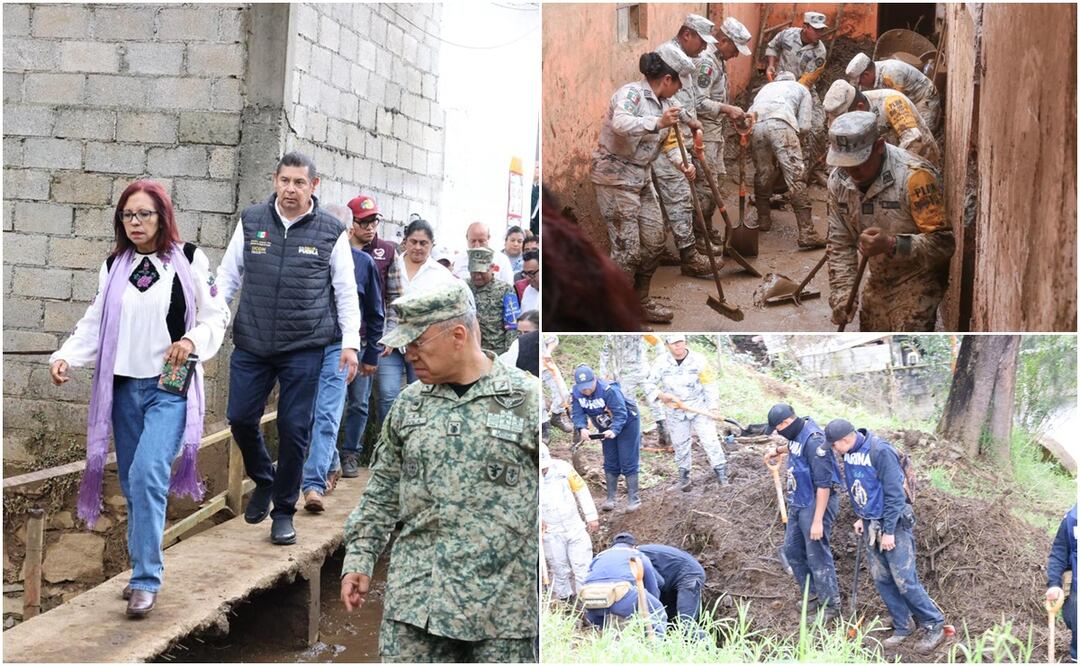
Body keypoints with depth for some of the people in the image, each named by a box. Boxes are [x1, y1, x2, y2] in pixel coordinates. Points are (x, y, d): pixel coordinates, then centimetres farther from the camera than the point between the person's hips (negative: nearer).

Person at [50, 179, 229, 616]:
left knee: (147, 475, -18)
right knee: (132, 483, 10)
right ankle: (143, 571, 24)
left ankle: (146, 580, -11)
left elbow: (217, 317, 2)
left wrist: (192, 341, -17)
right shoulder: (114, 266, 10)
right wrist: (65, 356, -7)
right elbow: (94, 324, 10)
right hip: (124, 387, 5)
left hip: (170, 388, -5)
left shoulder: (189, 260, -1)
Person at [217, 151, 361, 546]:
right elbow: (228, 276, 12)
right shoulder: (251, 222, 6)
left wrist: (350, 343, -3)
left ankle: (283, 511, 16)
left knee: (294, 430, 1)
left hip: (304, 349, -2)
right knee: (240, 418, 4)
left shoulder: (331, 232, 1)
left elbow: (346, 292, 4)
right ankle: (263, 481, 32)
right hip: (251, 345, 2)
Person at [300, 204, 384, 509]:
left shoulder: (363, 262, 2)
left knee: (327, 416, -12)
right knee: (315, 414, 10)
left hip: (338, 346, -2)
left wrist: (372, 356, 9)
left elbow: (375, 313, 10)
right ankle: (332, 464, 30)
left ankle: (314, 484, -16)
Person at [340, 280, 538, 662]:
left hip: (502, 603, -3)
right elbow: (382, 491, 17)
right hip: (414, 598, 4)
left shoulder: (527, 399, -5)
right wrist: (359, 559, 11)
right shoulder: (408, 404, 9)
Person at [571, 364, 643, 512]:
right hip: (606, 428, 6)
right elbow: (578, 413, -20)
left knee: (628, 462, -7)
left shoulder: (609, 391, -35)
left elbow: (620, 414, -37)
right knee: (610, 463, 7)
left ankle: (633, 498, -1)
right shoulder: (577, 393, -16)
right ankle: (610, 498, 14)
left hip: (627, 423, -6)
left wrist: (614, 431, -53)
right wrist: (582, 428, -40)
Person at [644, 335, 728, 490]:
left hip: (699, 407, -1)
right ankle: (684, 475, 23)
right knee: (680, 444, 9)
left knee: (709, 439, -7)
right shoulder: (661, 362, -7)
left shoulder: (698, 360, -10)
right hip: (675, 411, 1)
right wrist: (660, 395, -21)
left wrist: (713, 407, -10)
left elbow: (710, 384, -5)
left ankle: (720, 471, 3)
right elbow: (649, 384, -2)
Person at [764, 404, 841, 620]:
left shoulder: (814, 441, -26)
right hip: (797, 504, 10)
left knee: (817, 557, -2)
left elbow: (823, 484, -26)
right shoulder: (797, 433, 2)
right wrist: (779, 450, 32)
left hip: (815, 505, -10)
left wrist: (818, 521, -25)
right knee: (792, 550, 17)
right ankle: (809, 593, 32)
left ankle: (830, 606, 11)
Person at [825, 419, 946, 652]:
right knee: (881, 579, 9)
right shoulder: (849, 454, 1)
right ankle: (902, 627, 21)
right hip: (872, 525, 8)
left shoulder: (880, 452, -23)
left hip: (894, 525, -8)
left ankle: (934, 626, 7)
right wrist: (862, 517, 18)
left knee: (904, 580, -7)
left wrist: (889, 531, -19)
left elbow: (895, 494, -21)